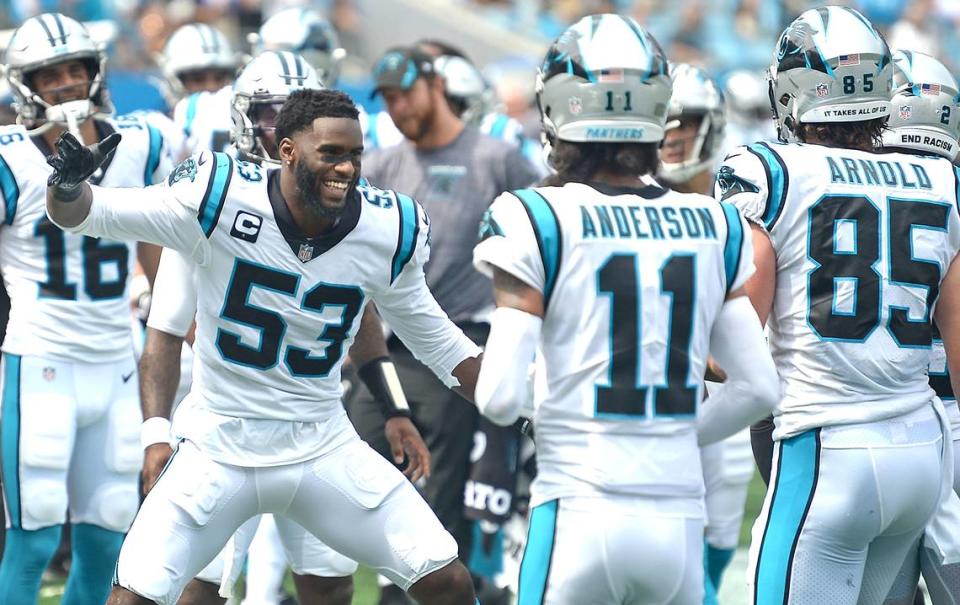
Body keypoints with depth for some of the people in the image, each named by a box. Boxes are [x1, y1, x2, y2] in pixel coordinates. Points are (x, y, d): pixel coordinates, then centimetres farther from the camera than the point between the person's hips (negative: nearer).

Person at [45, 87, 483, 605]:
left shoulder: (386, 231, -7)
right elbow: (85, 212, -14)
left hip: (324, 451, 3)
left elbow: (437, 341, 10)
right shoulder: (223, 199, -17)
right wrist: (68, 183, -37)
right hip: (218, 455, -3)